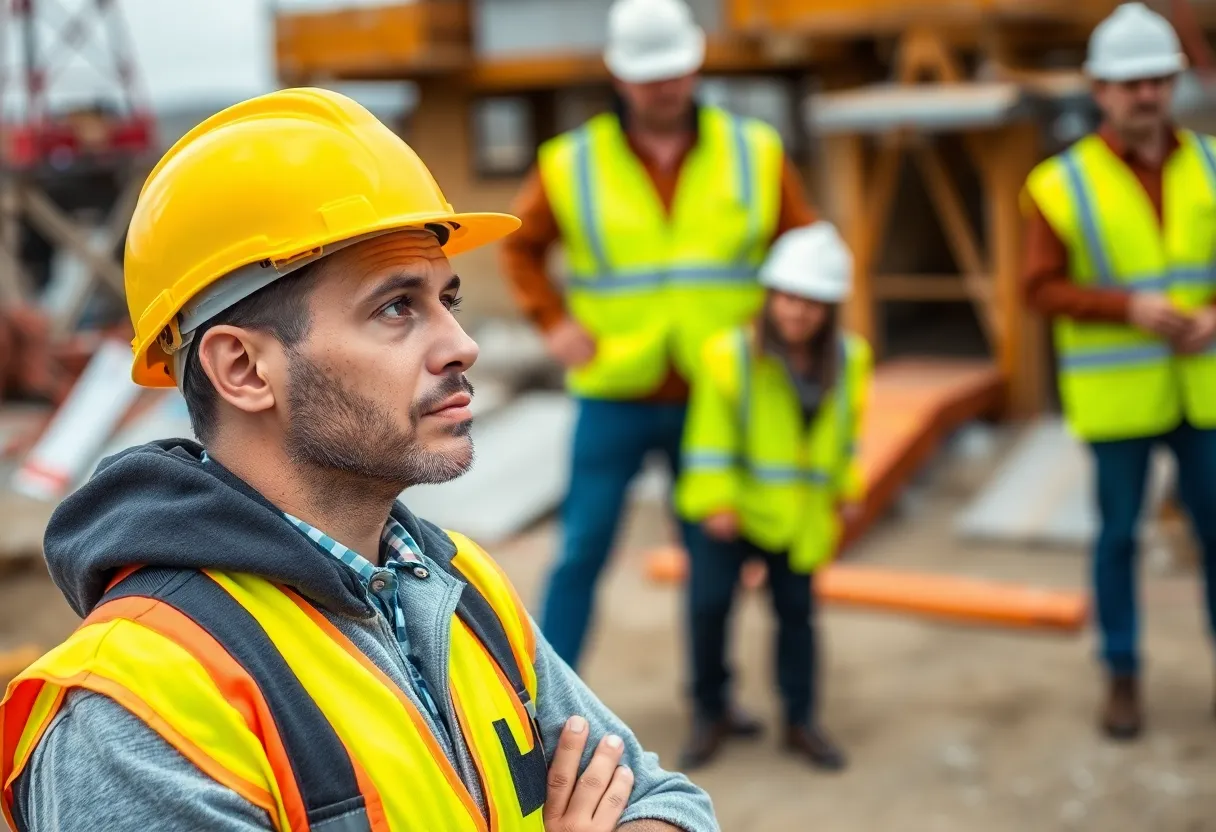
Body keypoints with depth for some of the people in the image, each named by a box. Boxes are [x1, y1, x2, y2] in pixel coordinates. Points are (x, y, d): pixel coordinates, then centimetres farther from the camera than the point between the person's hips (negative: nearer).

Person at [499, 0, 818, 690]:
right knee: (583, 551, 0)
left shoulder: (754, 154, 0)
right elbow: (523, 248, 9)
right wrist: (555, 323, -3)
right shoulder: (573, 164, -4)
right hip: (614, 400, -2)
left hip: (713, 398, 2)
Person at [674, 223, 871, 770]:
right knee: (709, 603, -6)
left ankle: (801, 719, 23)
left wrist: (847, 491, 17)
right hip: (731, 506, -3)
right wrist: (717, 502, -16)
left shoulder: (849, 360, -2)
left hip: (800, 513, 3)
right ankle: (708, 714, 13)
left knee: (797, 610, 10)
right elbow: (711, 437, -13)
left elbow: (846, 433, 12)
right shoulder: (730, 354, -17)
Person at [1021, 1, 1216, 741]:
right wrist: (1130, 307, -20)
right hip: (1117, 394, -2)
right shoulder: (1063, 184, -7)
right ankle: (1123, 676, 21)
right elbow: (1043, 289, -8)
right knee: (1118, 534, 7)